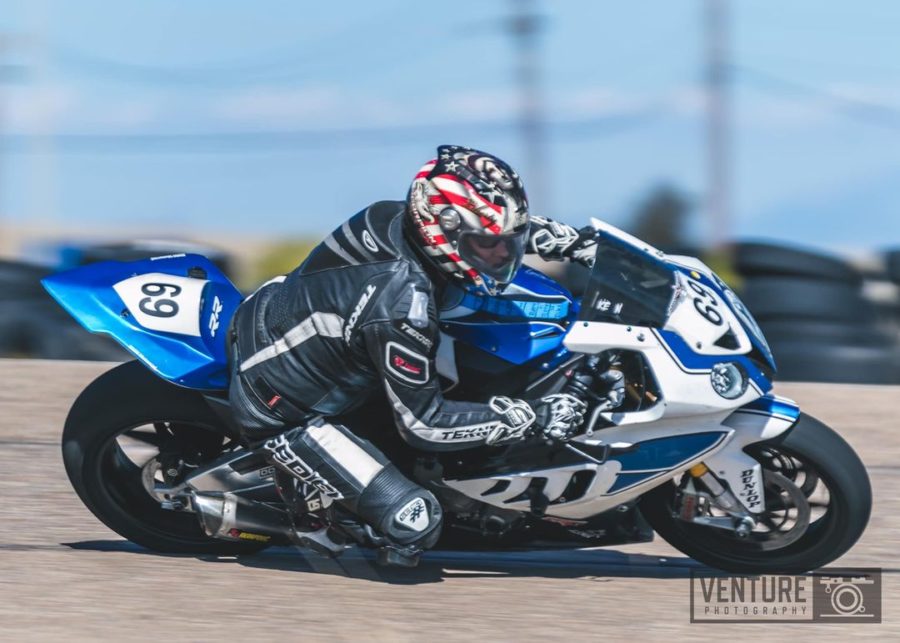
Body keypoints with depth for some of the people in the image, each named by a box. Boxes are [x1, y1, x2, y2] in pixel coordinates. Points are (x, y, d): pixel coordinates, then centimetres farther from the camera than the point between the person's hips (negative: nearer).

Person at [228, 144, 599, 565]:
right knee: (413, 521, -17)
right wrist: (530, 418, -23)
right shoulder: (403, 307, -34)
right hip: (280, 412, -9)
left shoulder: (394, 217, -12)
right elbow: (424, 423, -23)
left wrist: (572, 242, 3)